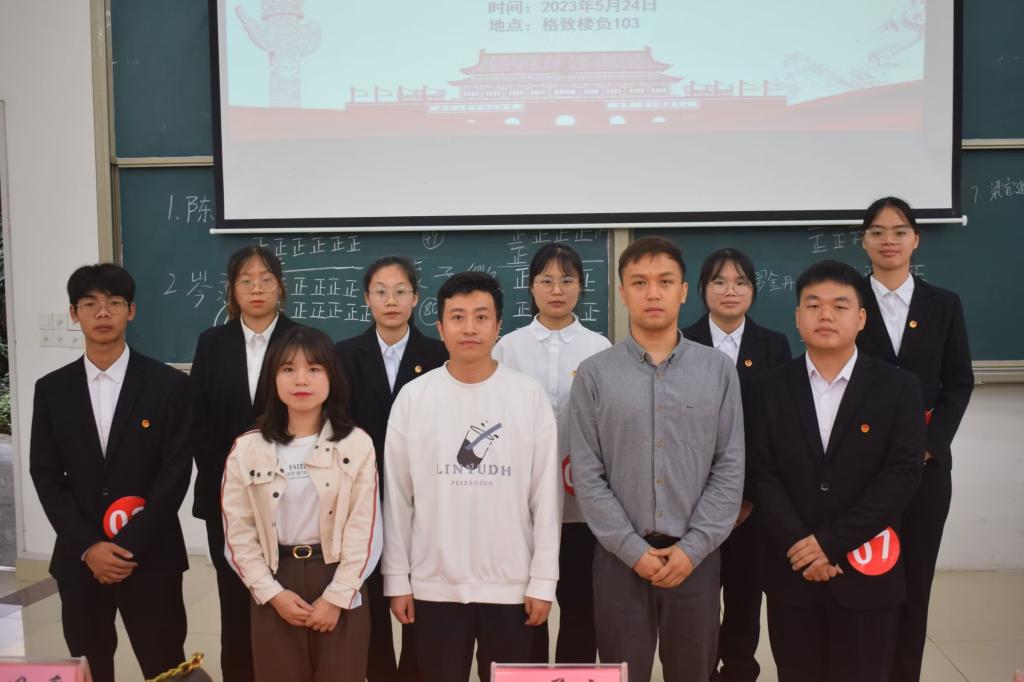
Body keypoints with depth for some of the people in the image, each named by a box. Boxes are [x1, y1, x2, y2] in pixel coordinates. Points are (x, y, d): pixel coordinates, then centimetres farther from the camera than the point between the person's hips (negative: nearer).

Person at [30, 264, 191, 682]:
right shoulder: (52, 389, 5)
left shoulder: (168, 384, -4)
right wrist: (88, 547, -8)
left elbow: (176, 473, -7)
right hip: (78, 559, 3)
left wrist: (129, 546, -12)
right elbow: (46, 476, 2)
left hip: (151, 557, -2)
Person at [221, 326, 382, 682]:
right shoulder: (247, 449, 0)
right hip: (276, 590, 1)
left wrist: (336, 596, -10)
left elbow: (364, 529, -6)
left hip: (341, 589, -1)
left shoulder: (356, 444, -4)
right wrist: (272, 593, -7)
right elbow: (239, 532, 0)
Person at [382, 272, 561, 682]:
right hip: (435, 584, 1)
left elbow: (546, 495, -2)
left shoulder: (529, 395, -4)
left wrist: (543, 579, -4)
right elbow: (397, 497, 2)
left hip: (511, 585, 0)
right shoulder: (413, 396, -2)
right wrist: (396, 577, 2)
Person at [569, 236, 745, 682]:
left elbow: (730, 469, 0)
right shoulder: (594, 373, -2)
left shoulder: (718, 369, 1)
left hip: (696, 554, 1)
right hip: (621, 555, -1)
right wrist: (634, 549, -9)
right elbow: (586, 475, -4)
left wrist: (692, 547, -8)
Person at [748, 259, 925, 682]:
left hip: (866, 573, -1)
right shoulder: (770, 389, 3)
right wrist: (799, 545, -15)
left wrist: (831, 542, -15)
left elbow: (903, 474, -10)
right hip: (791, 571, 1)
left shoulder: (898, 388, -1)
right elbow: (761, 474, -3)